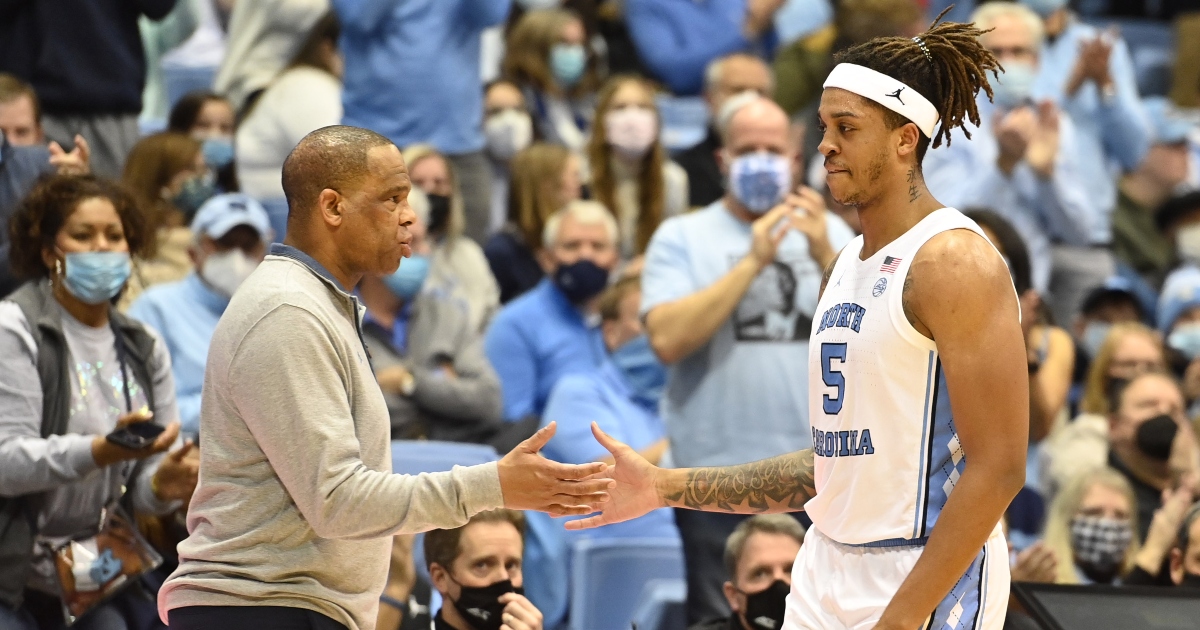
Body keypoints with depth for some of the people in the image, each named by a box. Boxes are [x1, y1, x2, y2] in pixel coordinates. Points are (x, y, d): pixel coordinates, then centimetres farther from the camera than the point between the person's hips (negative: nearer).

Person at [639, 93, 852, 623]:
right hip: (719, 473, -2)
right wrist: (752, 262, -13)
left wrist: (826, 257, -13)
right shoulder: (682, 238, 4)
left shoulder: (831, 234, 12)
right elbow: (667, 340, -11)